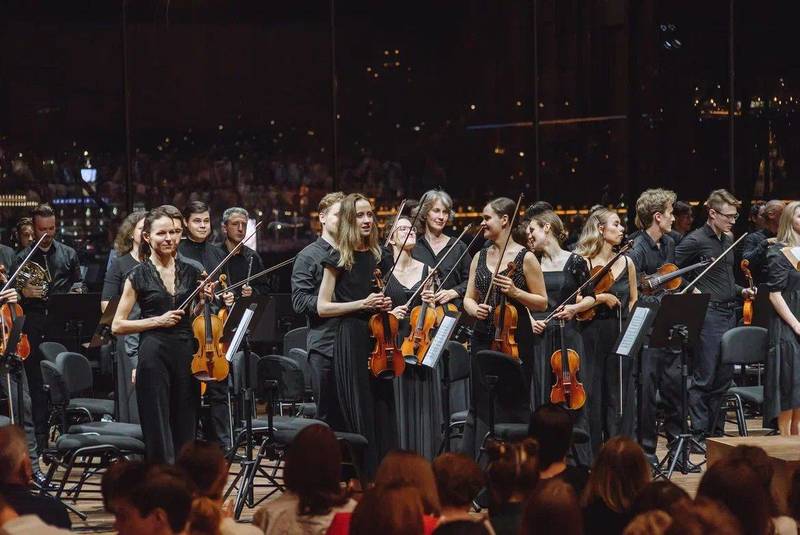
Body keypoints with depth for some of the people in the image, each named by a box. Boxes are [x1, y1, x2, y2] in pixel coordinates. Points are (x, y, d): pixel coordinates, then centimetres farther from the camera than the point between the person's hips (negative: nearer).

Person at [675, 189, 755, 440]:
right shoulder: (695, 241, -10)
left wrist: (741, 291, 11)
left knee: (724, 376, 11)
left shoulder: (728, 240, 15)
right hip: (709, 314, -8)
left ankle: (715, 430, 18)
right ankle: (698, 433, 0)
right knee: (704, 377, -5)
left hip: (729, 313, 8)